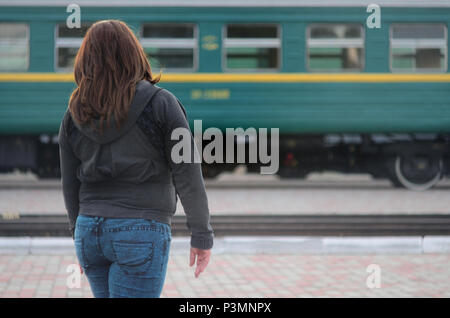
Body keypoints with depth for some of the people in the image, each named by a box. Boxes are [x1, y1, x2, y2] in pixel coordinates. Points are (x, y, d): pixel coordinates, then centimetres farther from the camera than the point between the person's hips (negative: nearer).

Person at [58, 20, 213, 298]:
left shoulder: (75, 115, 4)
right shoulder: (160, 104, -8)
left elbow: (70, 184, 9)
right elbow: (187, 174, -9)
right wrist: (202, 235, -2)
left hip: (90, 231, 5)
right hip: (141, 233, -5)